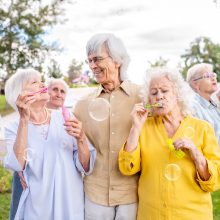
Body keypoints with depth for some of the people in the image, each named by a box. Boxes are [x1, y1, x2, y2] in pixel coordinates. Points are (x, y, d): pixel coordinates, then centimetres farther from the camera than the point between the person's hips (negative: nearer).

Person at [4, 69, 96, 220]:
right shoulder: (14, 129, -4)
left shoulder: (66, 118, -5)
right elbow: (17, 165, -22)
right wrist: (24, 120, -26)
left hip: (72, 204, 1)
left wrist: (81, 139, -24)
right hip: (38, 208, -1)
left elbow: (86, 167, -7)